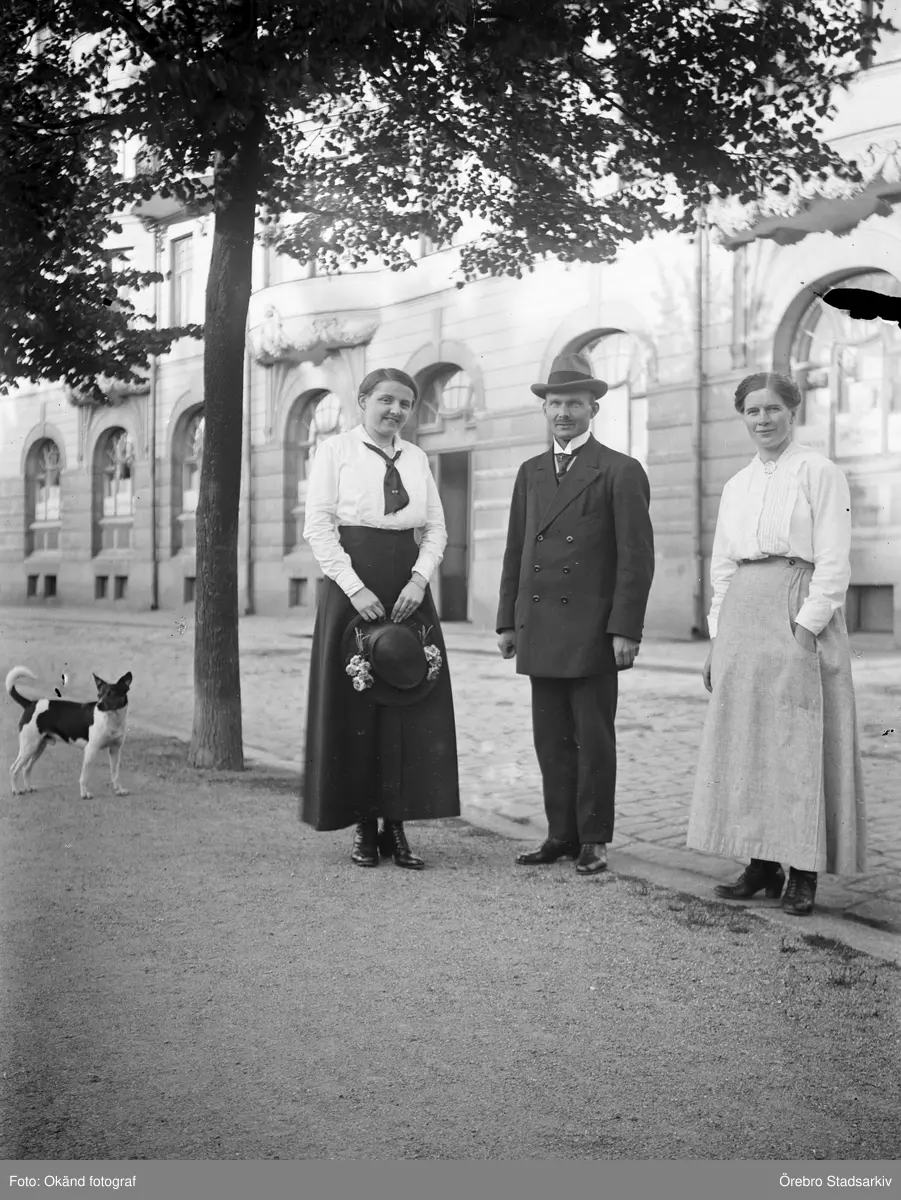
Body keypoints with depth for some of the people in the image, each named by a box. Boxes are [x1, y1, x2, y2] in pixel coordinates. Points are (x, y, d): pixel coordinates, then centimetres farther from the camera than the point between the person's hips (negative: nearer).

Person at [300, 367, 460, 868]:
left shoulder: (417, 458, 13)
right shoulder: (336, 450, 1)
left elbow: (436, 527, 12)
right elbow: (318, 526, -6)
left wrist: (420, 579, -6)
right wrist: (356, 589, -14)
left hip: (408, 588, 4)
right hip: (351, 587, -4)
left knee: (411, 705, 1)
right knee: (354, 705, 0)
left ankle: (397, 825, 9)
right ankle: (363, 826, 9)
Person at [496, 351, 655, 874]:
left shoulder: (621, 472, -2)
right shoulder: (530, 473, 15)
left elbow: (637, 557, -7)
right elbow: (515, 552, 16)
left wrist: (626, 630, -13)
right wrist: (508, 621, 10)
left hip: (593, 632, -5)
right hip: (539, 631, 5)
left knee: (594, 740, 3)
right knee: (552, 739, 9)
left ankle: (594, 840, 13)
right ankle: (562, 834, 18)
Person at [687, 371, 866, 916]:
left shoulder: (820, 473, -1)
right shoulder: (736, 486, 17)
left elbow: (834, 562, -8)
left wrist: (806, 628, -16)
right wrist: (719, 639, 9)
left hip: (801, 616, -6)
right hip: (742, 616, 6)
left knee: (800, 744, -5)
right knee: (746, 742, 5)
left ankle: (804, 875, 2)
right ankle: (762, 866, 13)